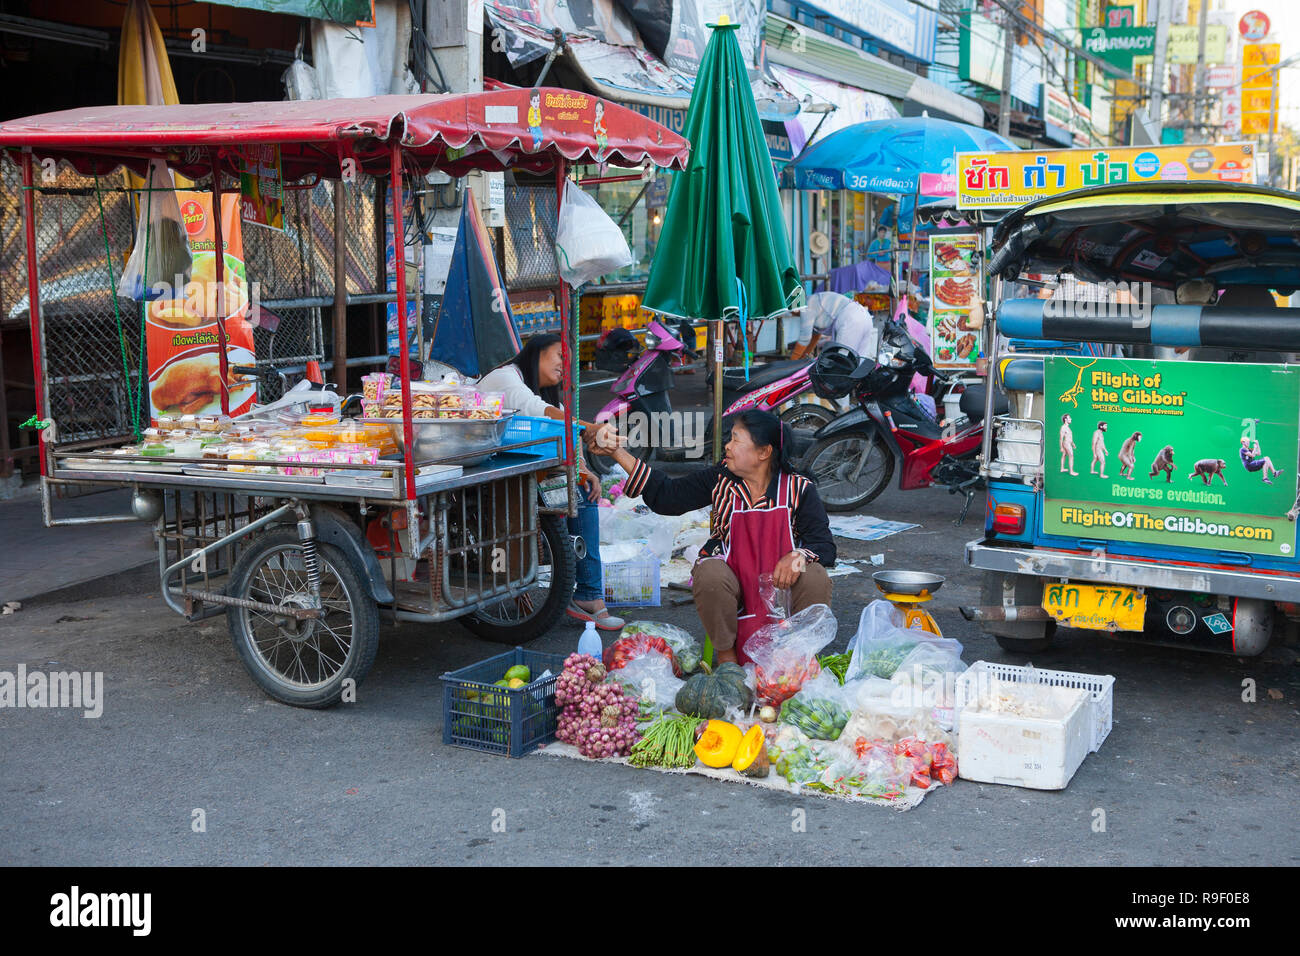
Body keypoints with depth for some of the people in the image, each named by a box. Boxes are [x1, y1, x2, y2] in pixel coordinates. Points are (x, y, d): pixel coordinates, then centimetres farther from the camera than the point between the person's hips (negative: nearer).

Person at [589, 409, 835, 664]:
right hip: (734, 581, 1)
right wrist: (617, 452, -2)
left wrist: (797, 556, -33)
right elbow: (665, 495, 0)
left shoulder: (799, 489, -6)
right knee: (709, 574, -32)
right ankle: (726, 654, -9)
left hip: (782, 583, -1)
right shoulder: (720, 480, -1)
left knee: (816, 578, -30)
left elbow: (824, 544, -9)